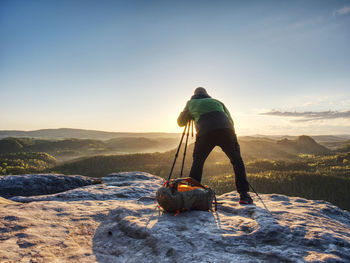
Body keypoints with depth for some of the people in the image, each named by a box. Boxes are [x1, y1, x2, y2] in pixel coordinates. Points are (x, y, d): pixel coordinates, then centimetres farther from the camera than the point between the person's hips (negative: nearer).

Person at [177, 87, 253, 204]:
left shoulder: (191, 103, 28)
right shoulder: (217, 101, 33)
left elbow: (180, 122, 37)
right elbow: (230, 121, 31)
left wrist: (186, 110, 53)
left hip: (205, 133, -1)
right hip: (226, 130, 2)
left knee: (197, 162, 18)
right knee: (237, 162, 17)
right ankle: (244, 194, 9)